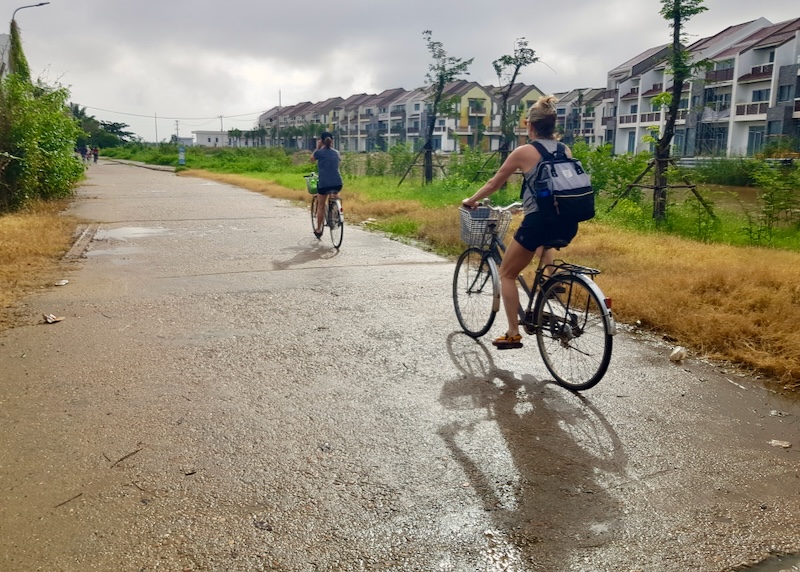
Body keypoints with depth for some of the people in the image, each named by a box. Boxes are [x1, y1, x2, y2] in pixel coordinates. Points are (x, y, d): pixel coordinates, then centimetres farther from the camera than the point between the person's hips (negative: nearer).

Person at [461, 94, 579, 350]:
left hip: (540, 221, -6)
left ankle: (513, 334, 9)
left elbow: (494, 183, 8)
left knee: (507, 273, 11)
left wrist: (471, 200, 24)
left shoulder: (523, 152, -2)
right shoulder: (566, 151, 12)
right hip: (568, 223, 6)